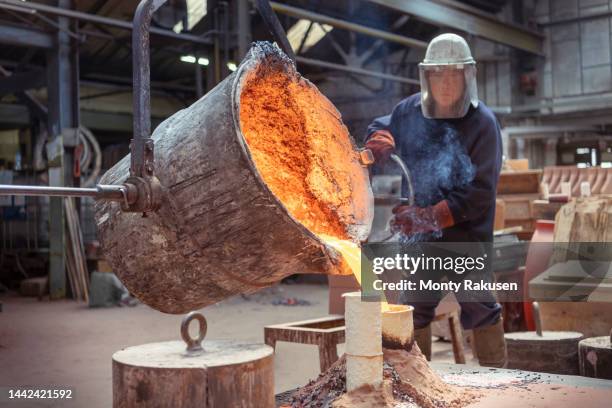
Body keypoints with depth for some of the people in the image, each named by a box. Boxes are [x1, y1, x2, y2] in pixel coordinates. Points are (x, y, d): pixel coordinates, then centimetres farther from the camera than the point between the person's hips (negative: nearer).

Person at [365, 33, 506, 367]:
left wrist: (430, 217, -25)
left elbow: (479, 192, -19)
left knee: (479, 308, 2)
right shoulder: (410, 110, -1)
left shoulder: (482, 123, -14)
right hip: (418, 239, 5)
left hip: (466, 237, -5)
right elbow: (380, 129, 20)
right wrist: (380, 140, -5)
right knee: (414, 308, 15)